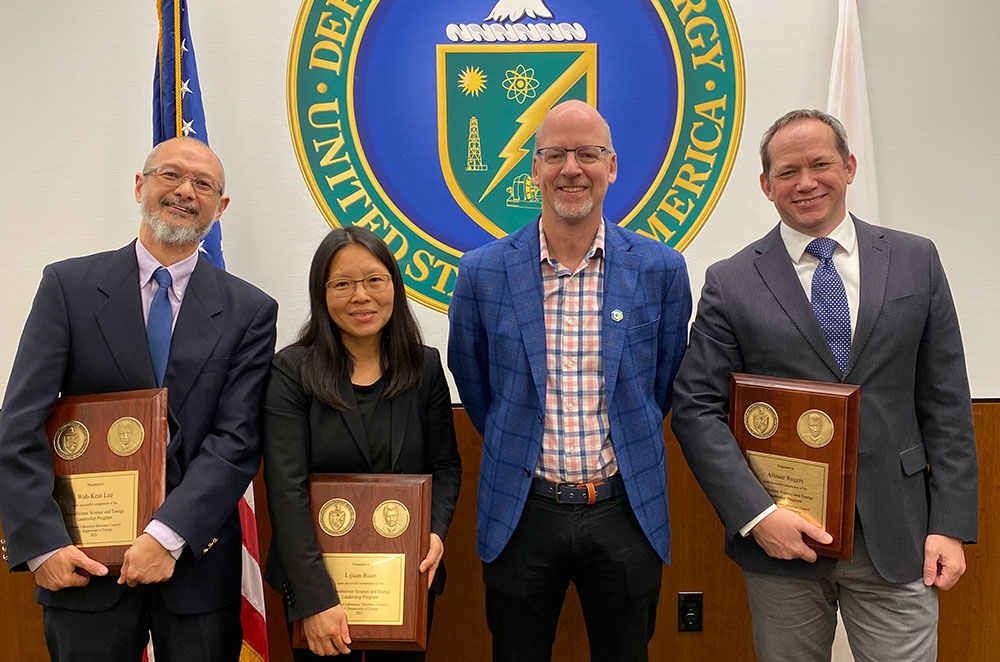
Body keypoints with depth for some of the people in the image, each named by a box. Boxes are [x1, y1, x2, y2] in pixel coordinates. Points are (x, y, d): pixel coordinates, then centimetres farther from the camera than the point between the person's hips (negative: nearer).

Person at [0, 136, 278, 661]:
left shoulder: (250, 311, -1)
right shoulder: (68, 286, -1)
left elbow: (237, 439, -8)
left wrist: (169, 534, -16)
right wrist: (42, 544, -12)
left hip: (196, 556, 0)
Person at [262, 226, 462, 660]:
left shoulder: (425, 367, -1)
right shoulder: (291, 372, -11)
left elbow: (446, 466, 4)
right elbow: (287, 492, -15)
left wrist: (436, 533, -14)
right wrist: (315, 599, -21)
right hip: (319, 577, -2)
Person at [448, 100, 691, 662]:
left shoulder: (661, 269, -4)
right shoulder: (483, 273, -5)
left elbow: (665, 385, 8)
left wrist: (622, 458, 11)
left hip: (626, 514, 1)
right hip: (522, 514, 0)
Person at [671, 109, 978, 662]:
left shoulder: (916, 261, 4)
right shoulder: (731, 283, -3)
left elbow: (945, 403, 4)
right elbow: (696, 408, -6)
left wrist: (950, 526, -1)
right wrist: (756, 514, -15)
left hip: (895, 538, 1)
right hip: (779, 534, -1)